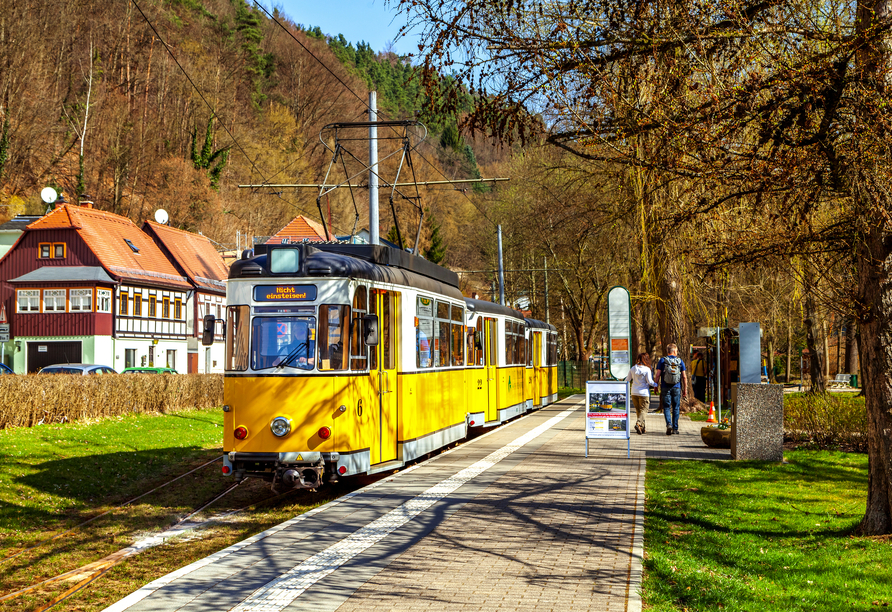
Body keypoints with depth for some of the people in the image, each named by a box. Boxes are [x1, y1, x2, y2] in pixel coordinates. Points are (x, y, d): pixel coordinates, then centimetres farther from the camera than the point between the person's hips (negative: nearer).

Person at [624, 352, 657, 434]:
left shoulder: (633, 368, 3)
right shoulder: (647, 369, -11)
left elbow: (627, 380, 10)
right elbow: (650, 382, -12)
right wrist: (656, 385, 5)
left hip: (634, 393, 5)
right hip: (644, 393, -5)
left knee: (638, 410, 15)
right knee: (643, 410, 0)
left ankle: (642, 427, 18)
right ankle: (638, 424, -23)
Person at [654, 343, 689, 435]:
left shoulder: (662, 360, 0)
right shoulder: (680, 361, 3)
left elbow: (658, 375, -4)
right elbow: (684, 377, 3)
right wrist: (685, 389, 9)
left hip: (665, 387, -1)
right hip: (677, 388, 1)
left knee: (666, 407, 4)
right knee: (676, 408, 10)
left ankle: (669, 424, -18)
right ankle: (675, 428, 11)